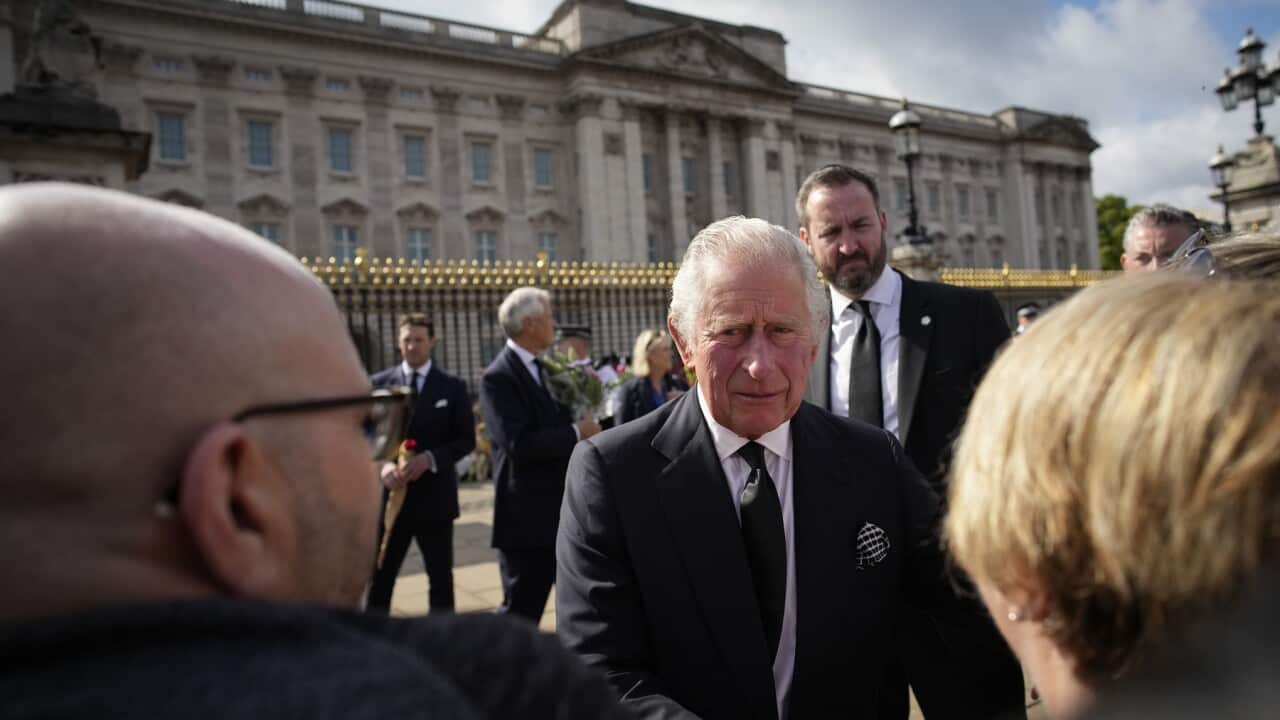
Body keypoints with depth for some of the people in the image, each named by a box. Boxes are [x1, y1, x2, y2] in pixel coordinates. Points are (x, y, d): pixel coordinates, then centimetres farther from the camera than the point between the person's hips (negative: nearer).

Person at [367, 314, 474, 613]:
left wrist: (429, 458, -16)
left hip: (434, 495, -1)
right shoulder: (379, 383, 4)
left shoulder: (452, 386, 2)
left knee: (440, 578, 9)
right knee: (379, 578, 8)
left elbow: (466, 439, 0)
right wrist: (382, 464, -16)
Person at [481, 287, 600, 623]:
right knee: (521, 613, 4)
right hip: (527, 517, -8)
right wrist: (576, 432, -17)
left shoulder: (546, 369, 11)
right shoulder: (498, 377, -16)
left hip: (565, 511, 9)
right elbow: (519, 444, -26)